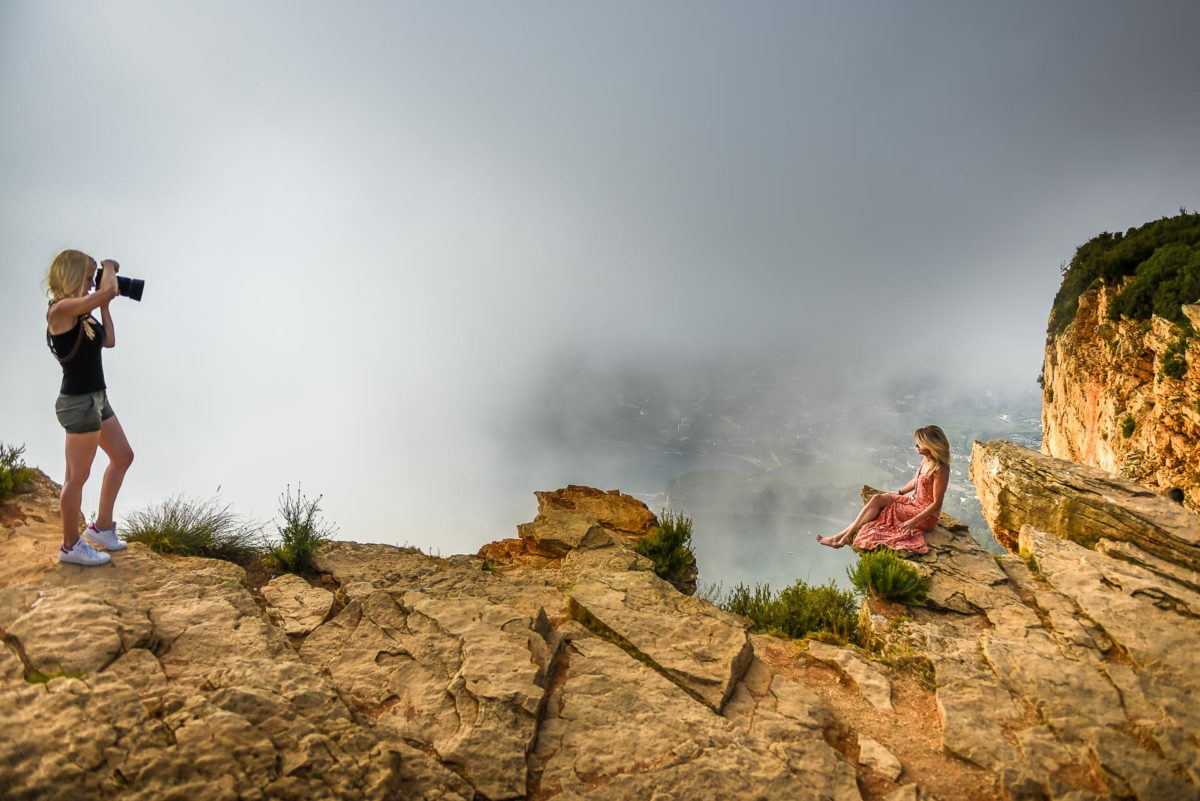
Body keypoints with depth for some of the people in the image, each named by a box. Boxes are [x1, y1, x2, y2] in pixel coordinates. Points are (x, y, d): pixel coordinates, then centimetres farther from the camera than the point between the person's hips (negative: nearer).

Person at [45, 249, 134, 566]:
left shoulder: (80, 314, 8)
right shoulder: (61, 310, -19)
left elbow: (109, 341, 14)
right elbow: (109, 291, -29)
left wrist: (104, 307, 9)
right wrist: (109, 267, -9)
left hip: (96, 397, 10)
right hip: (78, 402, -10)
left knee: (123, 457, 20)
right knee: (77, 477, 3)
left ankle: (101, 527, 32)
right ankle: (71, 546, 19)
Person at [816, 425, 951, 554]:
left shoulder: (940, 470, -23)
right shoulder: (925, 460, 4)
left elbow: (937, 504, -22)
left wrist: (913, 522, -27)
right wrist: (898, 493, 20)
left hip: (925, 516, -8)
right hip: (915, 503, 8)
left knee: (880, 505, -17)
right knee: (877, 499, -10)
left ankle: (845, 537, -13)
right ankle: (842, 536, -15)